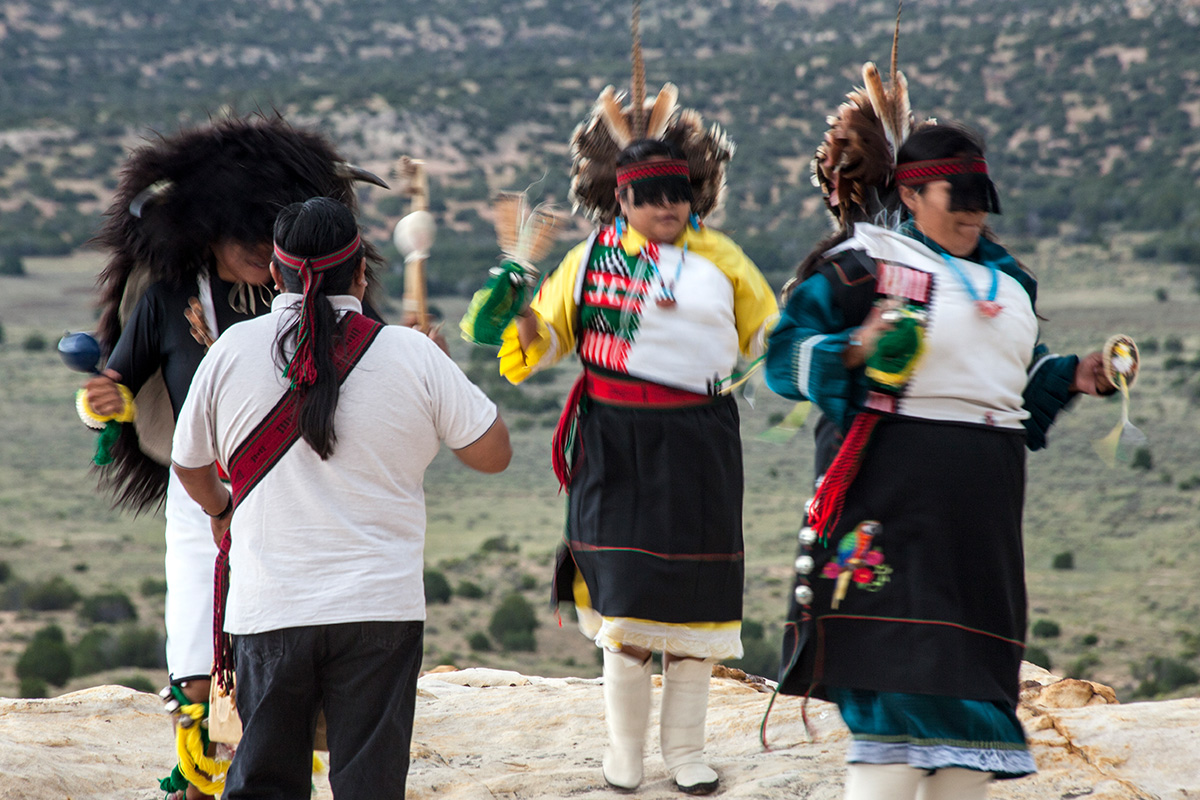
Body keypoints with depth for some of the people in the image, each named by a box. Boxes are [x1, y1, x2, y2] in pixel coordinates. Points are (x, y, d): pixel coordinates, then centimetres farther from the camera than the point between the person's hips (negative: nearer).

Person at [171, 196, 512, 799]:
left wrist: (218, 509, 37)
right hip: (379, 609, -1)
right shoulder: (411, 355, -4)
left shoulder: (232, 351, 0)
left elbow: (188, 466, 15)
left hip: (268, 608, 1)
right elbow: (492, 454, 2)